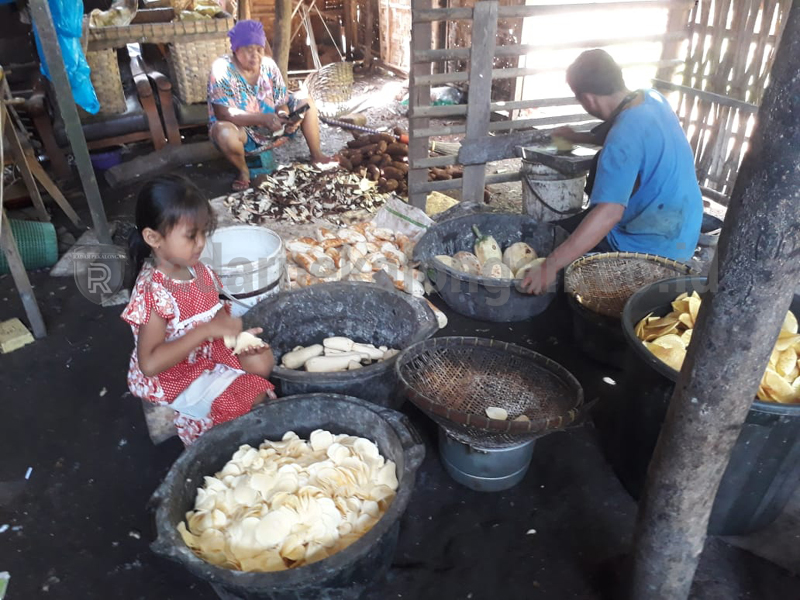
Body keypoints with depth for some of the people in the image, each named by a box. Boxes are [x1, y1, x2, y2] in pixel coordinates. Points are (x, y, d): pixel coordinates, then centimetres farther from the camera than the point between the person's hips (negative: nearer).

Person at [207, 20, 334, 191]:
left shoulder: (268, 65, -9)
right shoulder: (222, 69, -22)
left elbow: (281, 103, -7)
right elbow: (223, 113, -30)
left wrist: (285, 118, -32)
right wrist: (263, 118, -41)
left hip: (270, 124, 5)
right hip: (240, 129, -5)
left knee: (306, 103, -2)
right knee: (225, 133, -40)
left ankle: (316, 155, 10)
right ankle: (243, 171, -9)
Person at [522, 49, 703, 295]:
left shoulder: (623, 139, -30)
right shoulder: (652, 98, -2)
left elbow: (609, 213, -40)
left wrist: (550, 265, -43)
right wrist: (579, 138, 28)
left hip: (654, 247, -9)